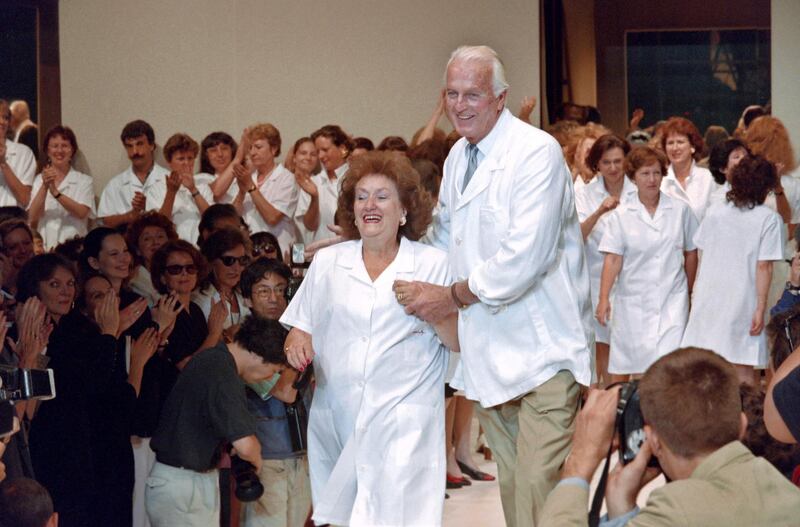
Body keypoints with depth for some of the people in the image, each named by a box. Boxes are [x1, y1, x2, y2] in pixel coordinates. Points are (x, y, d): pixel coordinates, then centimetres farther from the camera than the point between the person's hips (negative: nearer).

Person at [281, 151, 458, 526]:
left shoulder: (433, 264, 4)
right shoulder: (327, 262, 12)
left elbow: (460, 341, 2)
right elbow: (299, 330, 16)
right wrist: (297, 343, -6)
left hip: (402, 423, -3)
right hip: (335, 420, 3)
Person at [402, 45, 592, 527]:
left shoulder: (537, 152, -15)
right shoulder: (459, 156, 12)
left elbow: (525, 256, -23)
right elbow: (444, 235, 28)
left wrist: (452, 296, -14)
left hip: (542, 345, -8)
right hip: (489, 347, 8)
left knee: (538, 484, -14)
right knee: (509, 479, 14)